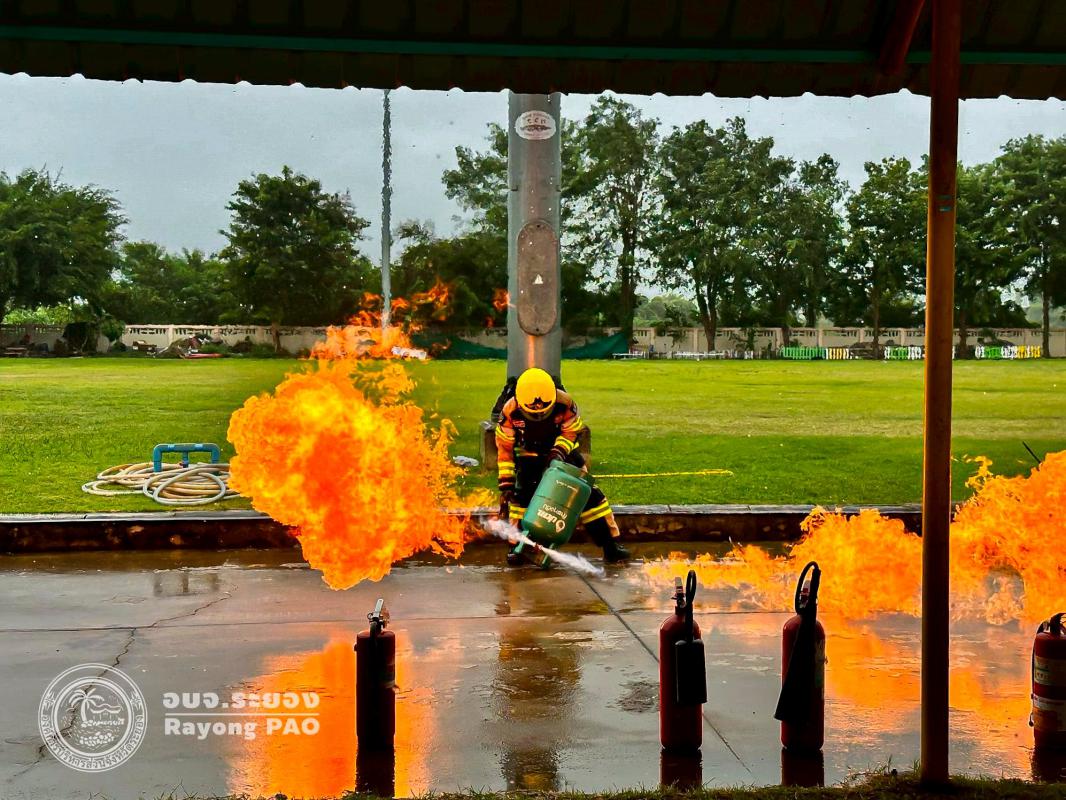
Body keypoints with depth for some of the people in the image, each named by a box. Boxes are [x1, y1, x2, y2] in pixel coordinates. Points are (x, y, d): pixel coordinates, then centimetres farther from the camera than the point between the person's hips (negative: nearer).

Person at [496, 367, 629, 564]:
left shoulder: (565, 403, -29)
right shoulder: (510, 411, -28)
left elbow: (571, 432, -11)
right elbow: (505, 448, -18)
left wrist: (559, 450, -31)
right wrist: (506, 484, -20)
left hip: (562, 451, 0)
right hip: (529, 455, 0)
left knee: (588, 493, -6)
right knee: (522, 494, -20)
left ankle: (611, 545, 0)